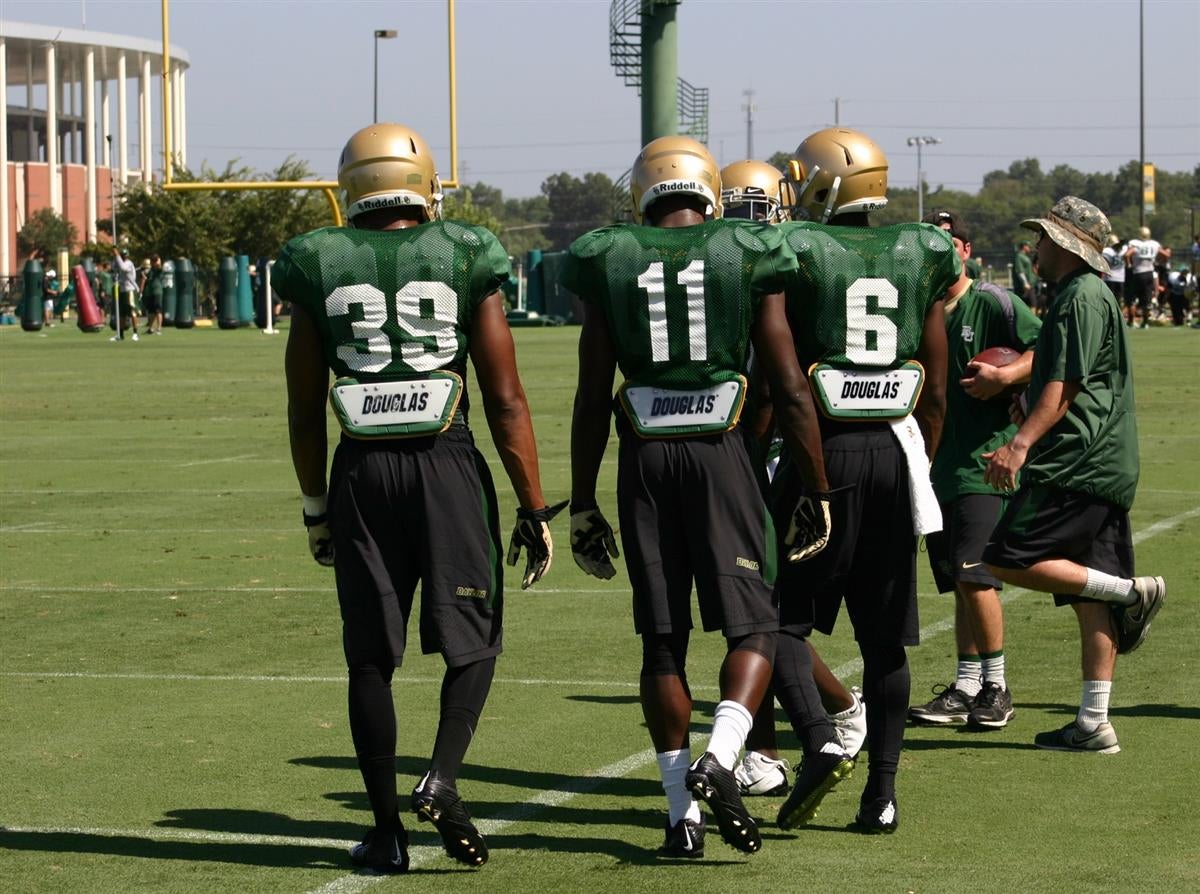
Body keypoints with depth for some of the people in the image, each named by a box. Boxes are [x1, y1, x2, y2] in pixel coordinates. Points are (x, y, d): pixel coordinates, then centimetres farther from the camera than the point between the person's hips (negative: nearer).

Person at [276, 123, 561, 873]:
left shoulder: (323, 269, 3)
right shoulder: (466, 262, -1)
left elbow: (304, 409, 8)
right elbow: (506, 401, -1)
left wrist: (315, 505, 20)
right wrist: (534, 509, 4)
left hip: (362, 471, 2)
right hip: (447, 460, -1)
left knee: (372, 656, 10)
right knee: (472, 639, 13)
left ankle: (387, 830, 11)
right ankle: (443, 778, -8)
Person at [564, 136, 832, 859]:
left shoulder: (612, 265, 4)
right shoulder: (748, 260, 1)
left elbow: (592, 398, 4)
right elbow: (791, 390, -1)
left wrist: (583, 504, 10)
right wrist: (816, 492, 5)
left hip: (645, 457, 2)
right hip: (722, 453, -2)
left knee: (663, 639, 8)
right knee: (753, 625, 6)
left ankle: (682, 812, 7)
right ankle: (720, 757, -19)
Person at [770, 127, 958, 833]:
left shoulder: (795, 255, -5)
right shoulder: (918, 258, 8)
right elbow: (935, 390, 11)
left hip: (821, 449, -4)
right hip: (894, 451, 4)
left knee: (782, 616, 5)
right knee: (884, 636, 10)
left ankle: (820, 740, -17)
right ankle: (882, 792, 10)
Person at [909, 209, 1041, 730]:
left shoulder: (992, 304, -7)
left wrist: (1005, 376, -24)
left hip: (985, 460, -7)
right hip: (937, 465, 7)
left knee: (974, 576, -12)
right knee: (959, 584, 10)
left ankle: (996, 686, -1)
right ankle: (966, 688, 15)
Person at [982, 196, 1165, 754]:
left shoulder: (1081, 298, -11)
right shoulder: (1091, 295, 21)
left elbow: (1064, 389, -20)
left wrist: (1021, 444, -26)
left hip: (1075, 465, -10)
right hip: (1107, 470, 10)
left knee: (1007, 562, -11)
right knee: (1091, 602, 6)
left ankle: (1131, 592, -9)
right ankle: (1093, 724, 4)